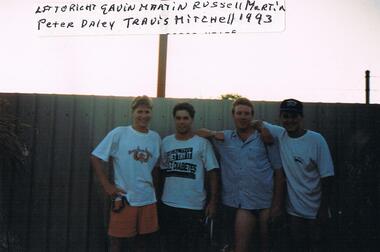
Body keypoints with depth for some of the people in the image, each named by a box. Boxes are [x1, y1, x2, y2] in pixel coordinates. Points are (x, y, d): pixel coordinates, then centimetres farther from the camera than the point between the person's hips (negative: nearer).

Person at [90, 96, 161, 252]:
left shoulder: (155, 137, 6)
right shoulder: (119, 133, -6)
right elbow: (96, 157, -5)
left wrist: (151, 183, 7)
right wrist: (106, 185, -9)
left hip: (148, 200, 4)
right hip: (124, 200, -3)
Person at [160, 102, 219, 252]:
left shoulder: (202, 143, -5)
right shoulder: (166, 142, 5)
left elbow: (212, 173, -5)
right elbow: (161, 170, 12)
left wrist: (213, 201, -8)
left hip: (194, 206, -3)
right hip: (168, 204, 3)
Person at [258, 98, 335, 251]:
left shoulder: (316, 139, -14)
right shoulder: (280, 135, -4)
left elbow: (327, 176, -11)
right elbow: (259, 124, 9)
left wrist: (324, 208, -11)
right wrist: (262, 127, -15)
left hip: (315, 210, -3)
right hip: (294, 209, 3)